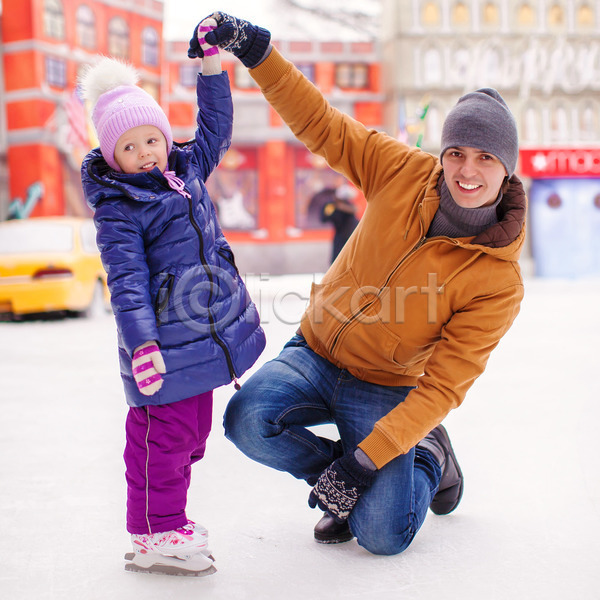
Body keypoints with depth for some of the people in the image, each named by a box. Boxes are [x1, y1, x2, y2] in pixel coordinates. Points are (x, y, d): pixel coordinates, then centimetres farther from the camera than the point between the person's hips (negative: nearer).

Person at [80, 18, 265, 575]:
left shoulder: (187, 170, 10)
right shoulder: (117, 210, -11)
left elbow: (215, 126, 22)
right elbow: (126, 280, -19)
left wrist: (210, 62, 15)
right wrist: (142, 341, -28)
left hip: (206, 334, 8)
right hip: (165, 345, -8)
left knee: (192, 432, 16)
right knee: (164, 436, -3)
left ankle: (169, 521, 30)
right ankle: (154, 536, 12)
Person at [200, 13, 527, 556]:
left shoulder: (498, 281, -21)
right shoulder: (405, 173, -13)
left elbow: (443, 386, -23)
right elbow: (321, 125, -10)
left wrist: (364, 459, -28)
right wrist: (257, 50, -23)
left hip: (385, 391, -3)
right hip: (314, 353, 3)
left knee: (383, 535, -15)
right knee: (248, 418, -25)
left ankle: (427, 460, 21)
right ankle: (343, 486, 6)